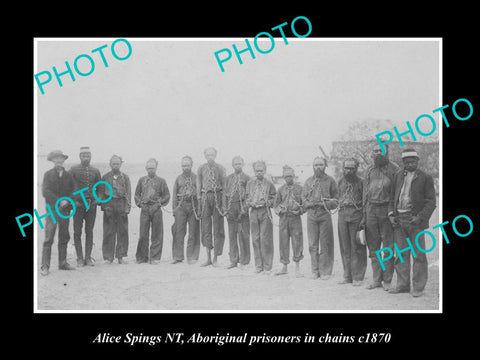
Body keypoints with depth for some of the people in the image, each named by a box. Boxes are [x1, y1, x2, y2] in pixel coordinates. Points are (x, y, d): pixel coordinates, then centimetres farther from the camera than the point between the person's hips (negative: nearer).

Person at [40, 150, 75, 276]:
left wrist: (67, 202, -9)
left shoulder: (68, 176, 11)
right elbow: (45, 192, -7)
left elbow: (72, 192, 9)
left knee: (64, 238, 7)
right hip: (52, 210, -3)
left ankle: (63, 263, 17)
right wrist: (59, 201, -14)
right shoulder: (48, 174, 3)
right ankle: (45, 266, -5)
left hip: (65, 210, 4)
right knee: (48, 238, -7)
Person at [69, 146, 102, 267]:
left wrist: (98, 200, 4)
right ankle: (79, 258, 6)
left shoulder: (95, 171, 9)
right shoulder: (73, 170, 1)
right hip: (78, 204, -2)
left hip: (91, 204, 2)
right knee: (77, 232, 0)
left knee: (89, 232, 5)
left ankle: (88, 258, 10)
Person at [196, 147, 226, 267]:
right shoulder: (201, 168, 7)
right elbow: (198, 185, 11)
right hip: (205, 197, 2)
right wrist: (198, 198, 5)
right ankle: (208, 258, 10)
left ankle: (215, 258, 9)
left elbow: (224, 185, 3)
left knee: (218, 227, 1)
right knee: (205, 227, 3)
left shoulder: (220, 168, 2)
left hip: (217, 196, -2)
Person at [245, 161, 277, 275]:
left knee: (265, 239, -5)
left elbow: (274, 199, 4)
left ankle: (267, 266, 1)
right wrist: (250, 203, -5)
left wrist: (265, 202, -12)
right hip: (253, 212, 3)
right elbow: (247, 199, 15)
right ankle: (258, 265, 12)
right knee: (255, 239, 4)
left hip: (265, 213, -3)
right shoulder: (250, 184, 12)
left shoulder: (269, 184, 3)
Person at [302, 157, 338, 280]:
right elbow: (303, 198, 14)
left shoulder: (330, 180, 5)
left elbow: (336, 199, 2)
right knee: (312, 244, 3)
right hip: (311, 214, 3)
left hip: (325, 214, -2)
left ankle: (325, 271, 5)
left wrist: (325, 204, -14)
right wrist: (310, 204, -5)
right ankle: (315, 270, 12)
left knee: (325, 244, -1)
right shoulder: (308, 181, 14)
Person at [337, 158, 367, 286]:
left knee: (356, 247, -4)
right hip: (342, 215, 5)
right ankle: (347, 276, 14)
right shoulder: (340, 182, 14)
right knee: (345, 247, 7)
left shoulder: (361, 182, -1)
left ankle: (357, 277, 1)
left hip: (356, 215, -5)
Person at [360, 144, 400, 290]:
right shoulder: (369, 170, 13)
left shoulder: (394, 169, 0)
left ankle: (387, 280, 7)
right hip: (371, 209, 4)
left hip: (387, 208, -4)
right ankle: (376, 279, 15)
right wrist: (364, 215, 10)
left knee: (388, 247, -2)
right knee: (373, 247, 7)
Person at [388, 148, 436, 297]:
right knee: (401, 254, 7)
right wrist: (391, 214, 2)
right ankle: (403, 284, 15)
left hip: (415, 219, -4)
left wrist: (420, 217, -13)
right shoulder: (398, 176, 13)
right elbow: (393, 197, 16)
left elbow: (431, 201, -3)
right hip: (399, 219, 4)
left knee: (418, 254, 0)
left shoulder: (425, 178, 0)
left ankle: (418, 287, 7)